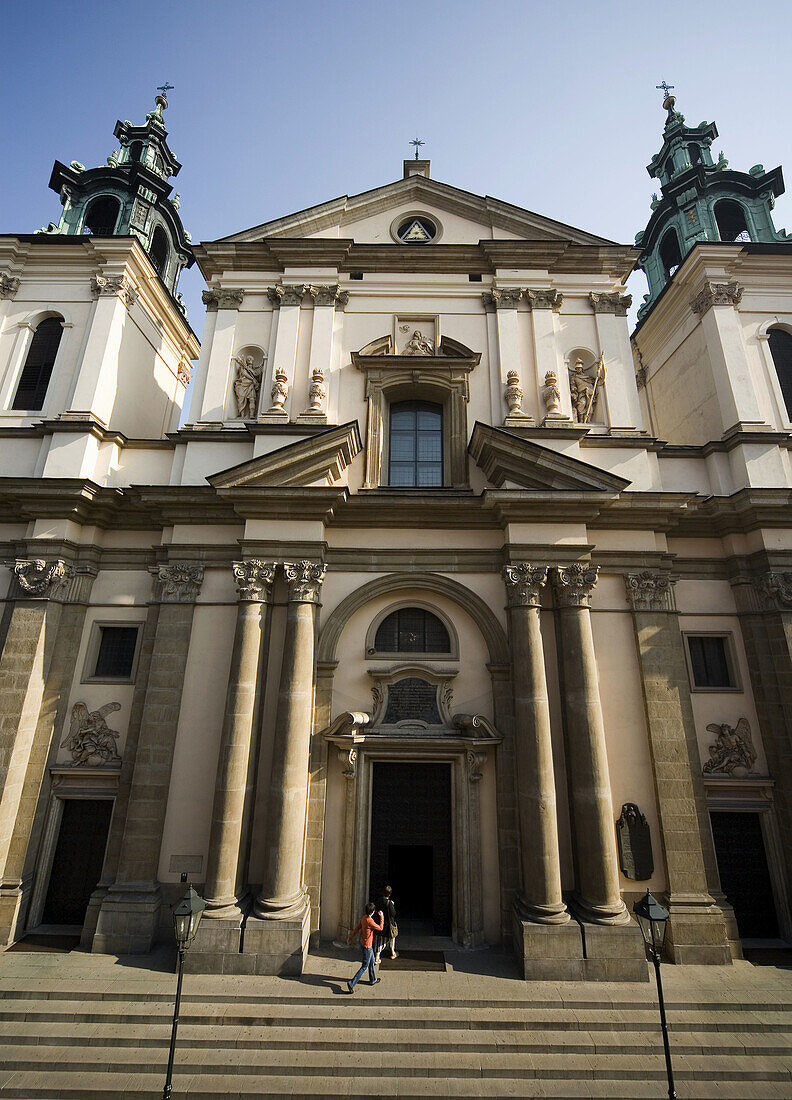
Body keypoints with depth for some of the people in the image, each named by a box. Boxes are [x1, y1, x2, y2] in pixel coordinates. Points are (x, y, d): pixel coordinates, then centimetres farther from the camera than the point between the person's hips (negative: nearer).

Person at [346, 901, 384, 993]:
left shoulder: (363, 918, -4)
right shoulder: (369, 921, -31)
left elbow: (357, 928, 9)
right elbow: (380, 928, -17)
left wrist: (351, 937, 21)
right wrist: (382, 917, -6)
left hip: (363, 943, 9)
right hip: (367, 946, -9)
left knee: (371, 961, 25)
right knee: (365, 967, 2)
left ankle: (373, 980, 42)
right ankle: (352, 983, 3)